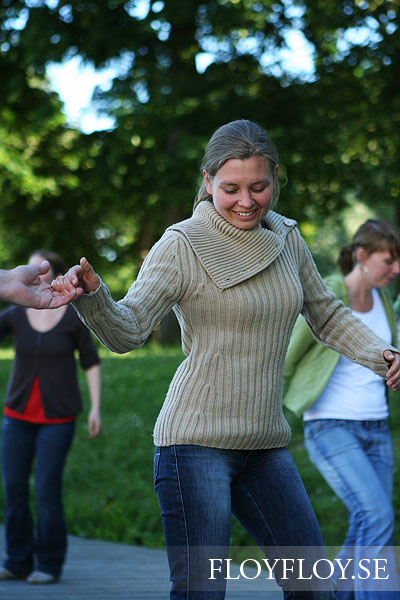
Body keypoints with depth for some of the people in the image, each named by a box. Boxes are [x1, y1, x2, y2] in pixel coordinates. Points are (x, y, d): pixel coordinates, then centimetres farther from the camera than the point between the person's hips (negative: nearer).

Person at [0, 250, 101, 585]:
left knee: (47, 490, -7)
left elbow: (91, 363, 0)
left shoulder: (73, 317, -6)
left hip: (58, 416, -4)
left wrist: (96, 407, -8)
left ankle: (49, 564, 8)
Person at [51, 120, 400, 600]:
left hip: (266, 447, 6)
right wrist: (92, 295, -39)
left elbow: (327, 316, 21)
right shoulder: (183, 245, -9)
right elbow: (126, 330, -18)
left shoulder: (286, 239, 9)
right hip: (196, 441, -6)